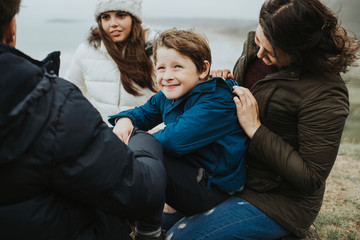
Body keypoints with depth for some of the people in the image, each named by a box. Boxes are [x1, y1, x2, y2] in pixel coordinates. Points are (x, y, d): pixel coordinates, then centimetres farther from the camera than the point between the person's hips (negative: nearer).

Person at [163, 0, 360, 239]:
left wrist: (254, 128, -27)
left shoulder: (324, 94, -27)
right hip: (240, 172, 8)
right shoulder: (257, 45, -5)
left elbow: (311, 178, -24)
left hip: (279, 200, -8)